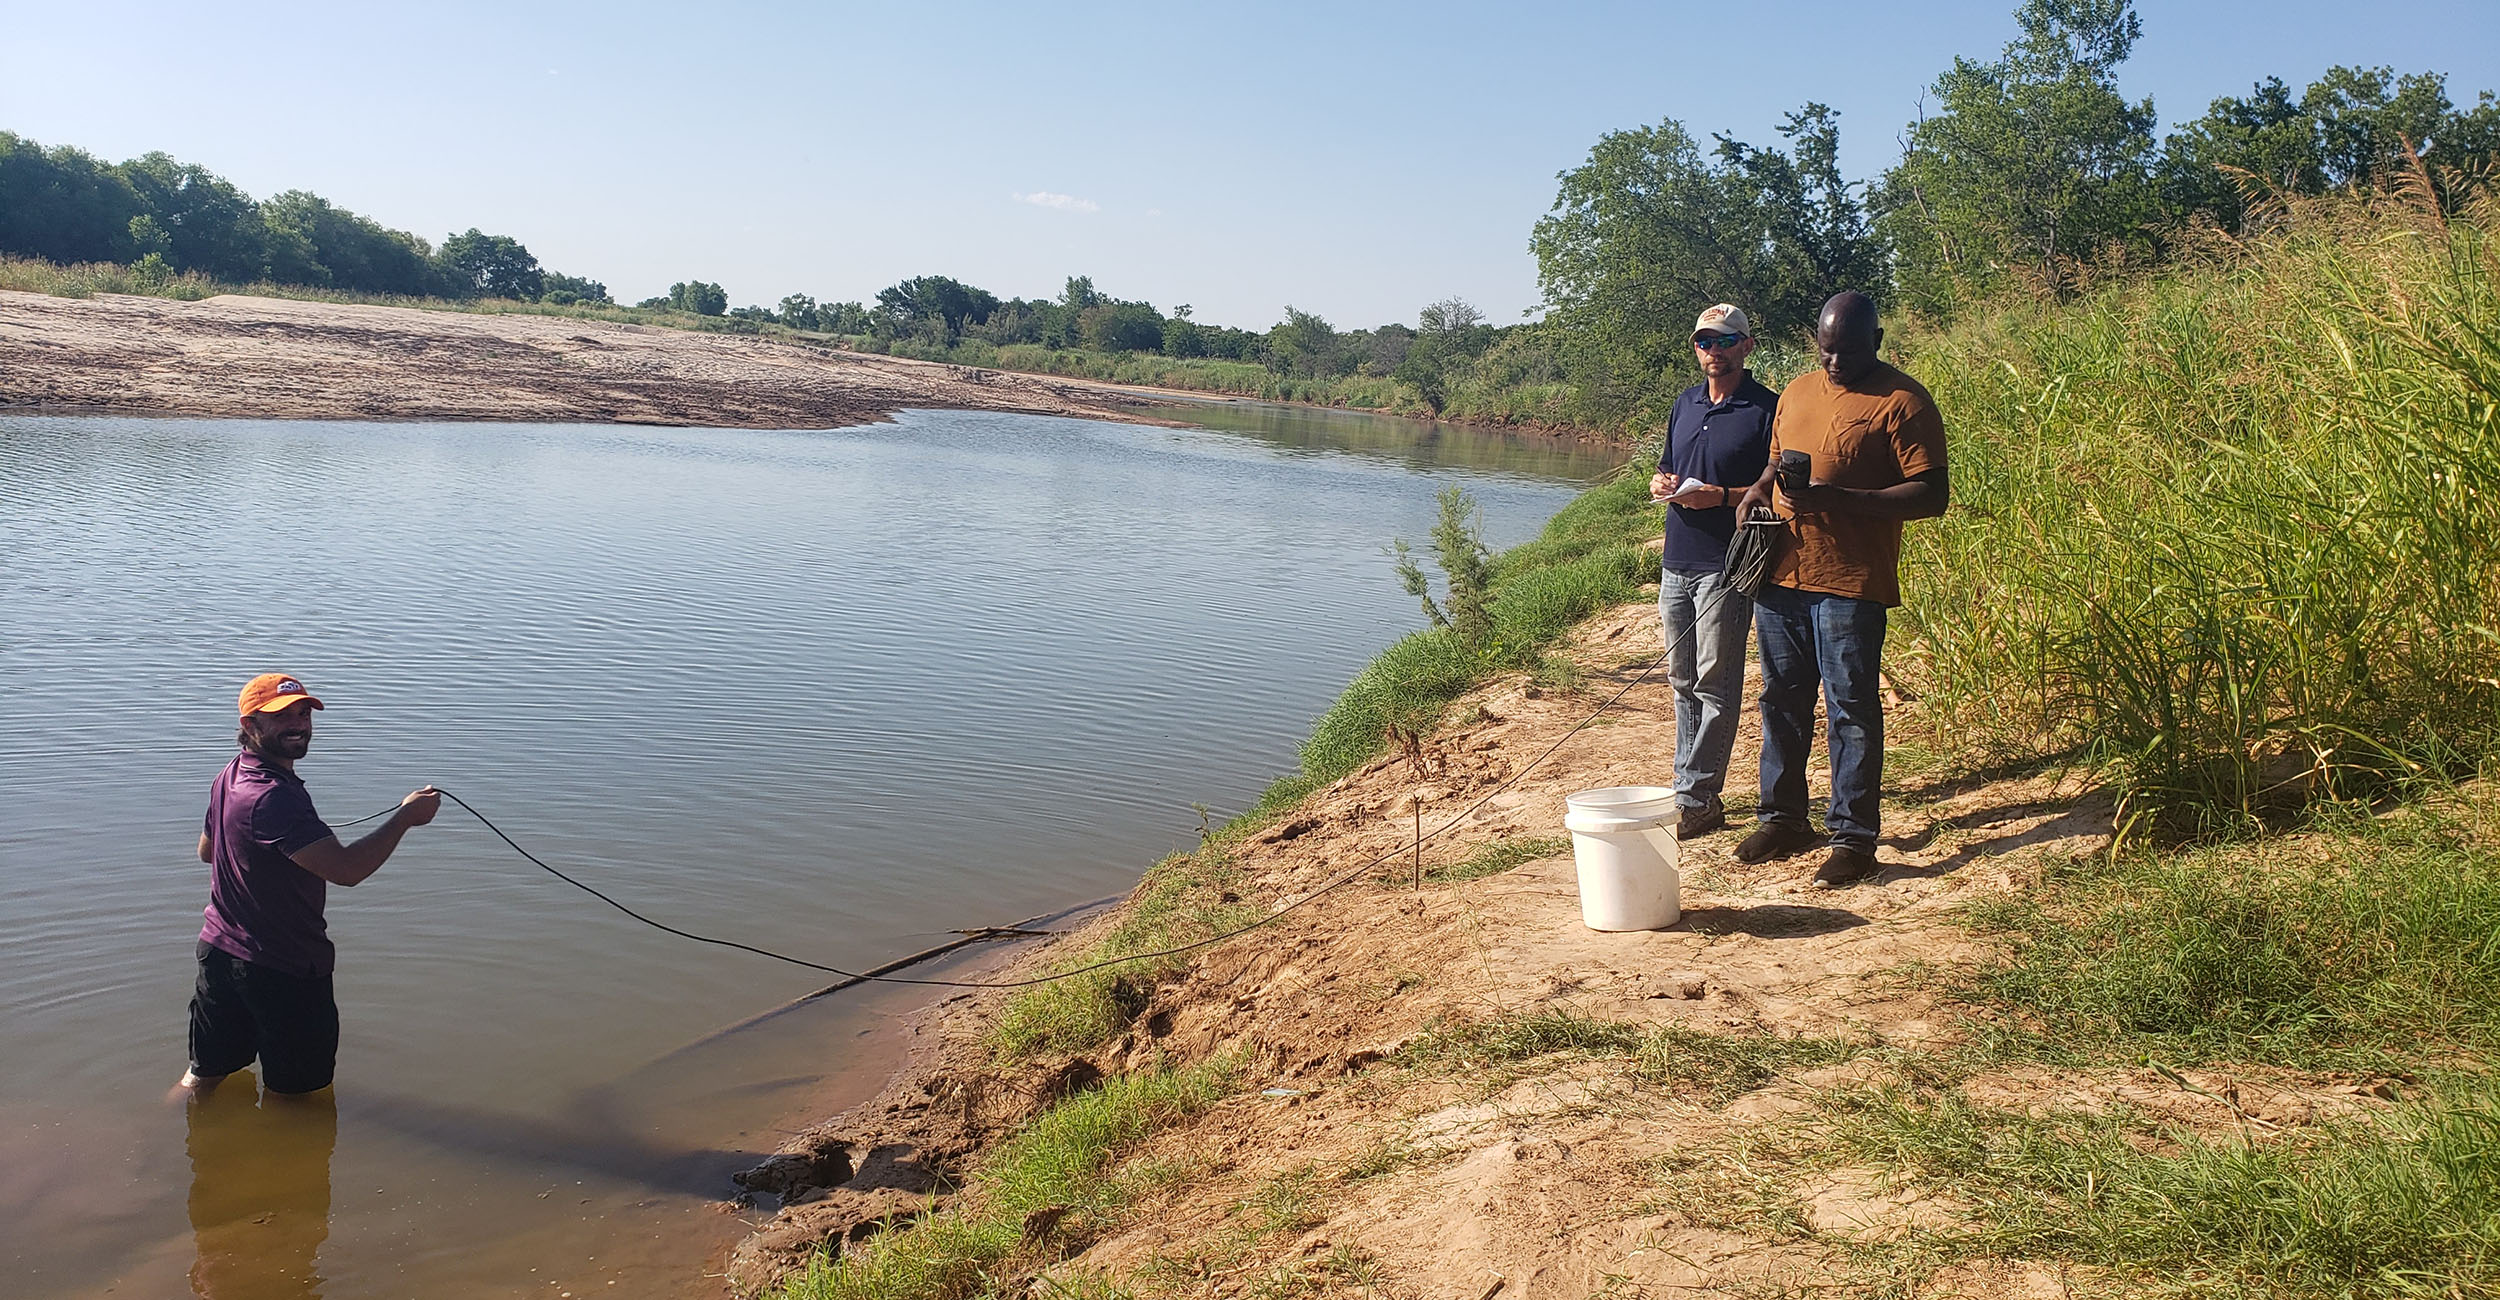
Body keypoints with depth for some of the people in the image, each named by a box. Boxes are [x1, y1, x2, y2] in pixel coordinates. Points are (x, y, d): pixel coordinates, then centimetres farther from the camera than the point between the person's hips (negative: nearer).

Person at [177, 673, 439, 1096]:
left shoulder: (230, 777, 5)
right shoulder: (273, 798, -28)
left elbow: (207, 850, 23)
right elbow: (346, 869, -34)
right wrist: (405, 816, -25)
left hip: (219, 949, 10)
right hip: (283, 967, -9)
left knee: (206, 1071, 23)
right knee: (296, 1090, 8)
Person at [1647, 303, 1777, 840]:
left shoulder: (1766, 409, -6)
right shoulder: (1684, 405, 15)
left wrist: (1721, 496, -20)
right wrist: (1663, 483, 1)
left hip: (1727, 567, -7)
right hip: (1676, 563, 7)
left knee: (1715, 684, -4)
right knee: (1683, 681, 12)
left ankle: (1696, 800, -1)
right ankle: (1690, 789, 20)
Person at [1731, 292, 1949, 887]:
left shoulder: (1903, 402, -8)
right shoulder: (1797, 392, 14)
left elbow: (1932, 495, -14)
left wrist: (1834, 498, -23)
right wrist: (1757, 491, 5)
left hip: (1850, 584, -7)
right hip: (1781, 575, 7)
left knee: (1851, 711, -1)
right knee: (1781, 703, 14)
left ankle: (1853, 839, 8)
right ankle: (1782, 819, 28)